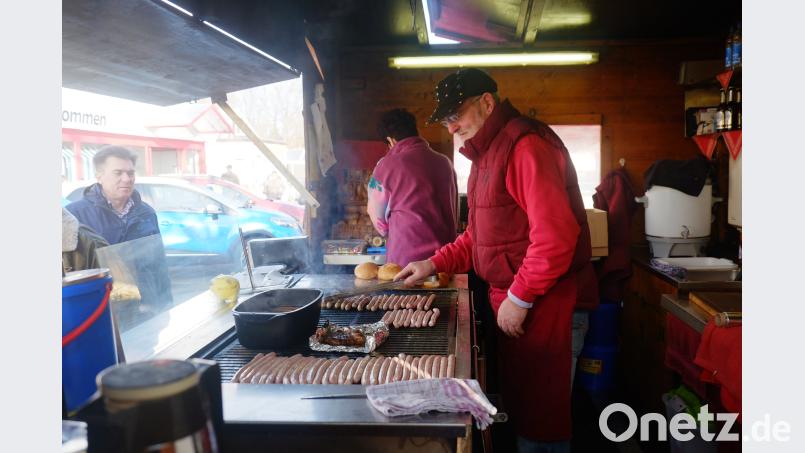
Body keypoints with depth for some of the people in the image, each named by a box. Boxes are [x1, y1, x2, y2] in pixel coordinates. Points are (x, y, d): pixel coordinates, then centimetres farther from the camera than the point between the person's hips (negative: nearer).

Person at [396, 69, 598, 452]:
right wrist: (434, 265, 11)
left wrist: (520, 298, -20)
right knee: (515, 406, 19)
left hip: (546, 306, -9)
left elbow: (555, 234, -25)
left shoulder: (526, 146, -16)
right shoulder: (486, 155, 16)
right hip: (510, 302, 10)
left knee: (539, 418, 3)